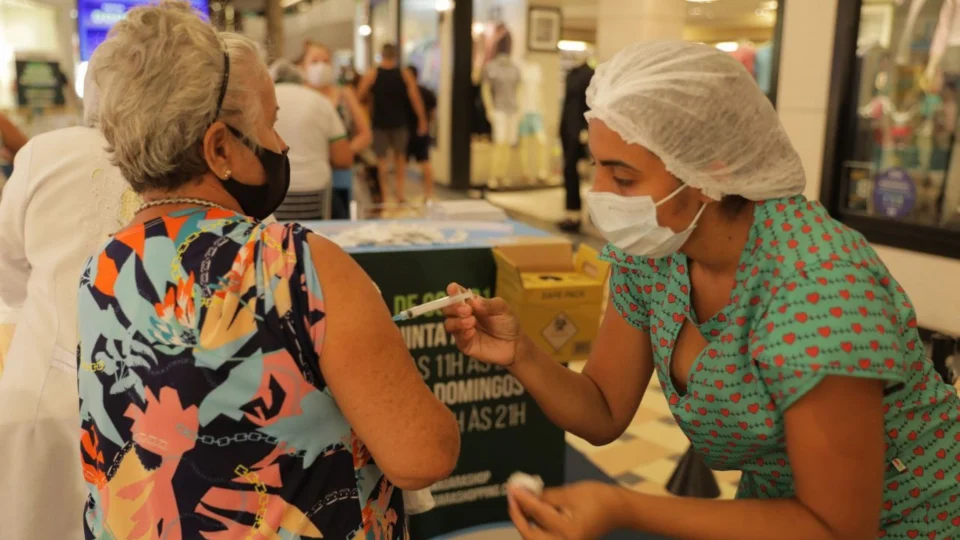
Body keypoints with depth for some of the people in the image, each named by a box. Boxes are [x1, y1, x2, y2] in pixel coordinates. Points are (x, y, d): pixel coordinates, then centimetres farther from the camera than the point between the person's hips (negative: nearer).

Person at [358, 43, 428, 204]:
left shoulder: (371, 75, -5)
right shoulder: (405, 75, -2)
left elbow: (359, 98, -5)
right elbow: (416, 99, -6)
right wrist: (422, 121, -1)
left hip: (379, 122, -1)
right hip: (399, 122, 2)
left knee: (382, 159, 6)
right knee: (400, 156, 17)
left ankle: (384, 194, 4)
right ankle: (400, 191, 11)